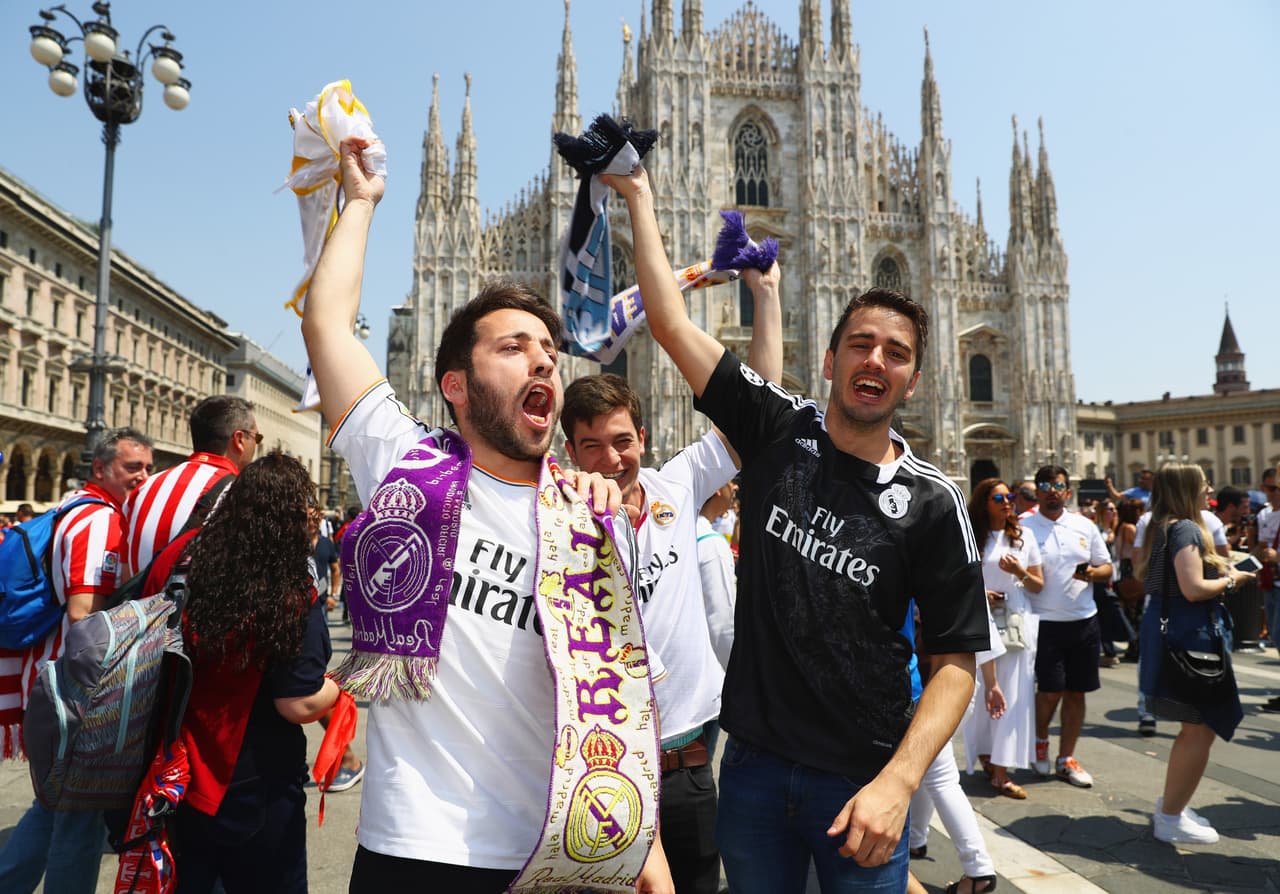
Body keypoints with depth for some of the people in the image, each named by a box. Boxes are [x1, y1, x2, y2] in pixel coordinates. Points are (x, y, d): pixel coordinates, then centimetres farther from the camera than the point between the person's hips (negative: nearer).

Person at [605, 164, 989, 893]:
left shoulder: (930, 502, -8)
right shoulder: (778, 430, -4)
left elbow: (956, 662, -6)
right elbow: (671, 321, -6)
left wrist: (898, 782, -18)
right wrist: (638, 192, -3)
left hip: (860, 784, -2)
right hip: (755, 763, 2)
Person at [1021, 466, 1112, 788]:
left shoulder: (1085, 526, 8)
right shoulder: (1024, 528, -5)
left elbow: (1107, 567, 12)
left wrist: (1093, 573, -8)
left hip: (1085, 620, 4)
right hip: (1046, 622, -4)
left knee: (1076, 692, 9)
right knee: (1051, 690, -5)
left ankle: (1066, 759, 22)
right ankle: (1040, 740, 25)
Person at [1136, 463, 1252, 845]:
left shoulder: (1162, 527, 12)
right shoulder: (1186, 529, -17)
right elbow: (1193, 589, -24)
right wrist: (1229, 580, -6)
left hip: (1168, 627, 10)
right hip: (1189, 634, -10)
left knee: (1195, 728, 21)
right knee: (1201, 730, -1)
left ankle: (1170, 803, 31)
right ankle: (1171, 818, 7)